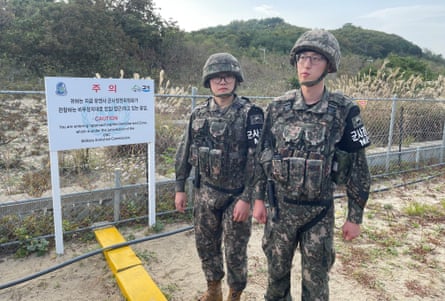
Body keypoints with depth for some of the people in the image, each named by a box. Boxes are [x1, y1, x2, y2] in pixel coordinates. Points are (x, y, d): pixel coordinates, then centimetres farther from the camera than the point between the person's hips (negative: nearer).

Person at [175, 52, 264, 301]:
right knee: (206, 245, 17)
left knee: (235, 251, 8)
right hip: (205, 193, 5)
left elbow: (256, 159, -15)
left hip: (236, 195, -5)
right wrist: (180, 188, 8)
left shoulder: (250, 114, -12)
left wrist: (247, 198, -18)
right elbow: (185, 152, 9)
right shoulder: (199, 114, 3)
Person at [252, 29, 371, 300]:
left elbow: (358, 168, -4)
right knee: (276, 270, 19)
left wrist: (355, 217, -2)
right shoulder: (278, 107, -3)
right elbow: (262, 155, 4)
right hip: (279, 206, 2)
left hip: (319, 211, -2)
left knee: (315, 278, 13)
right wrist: (259, 199, 5)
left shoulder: (344, 111, -10)